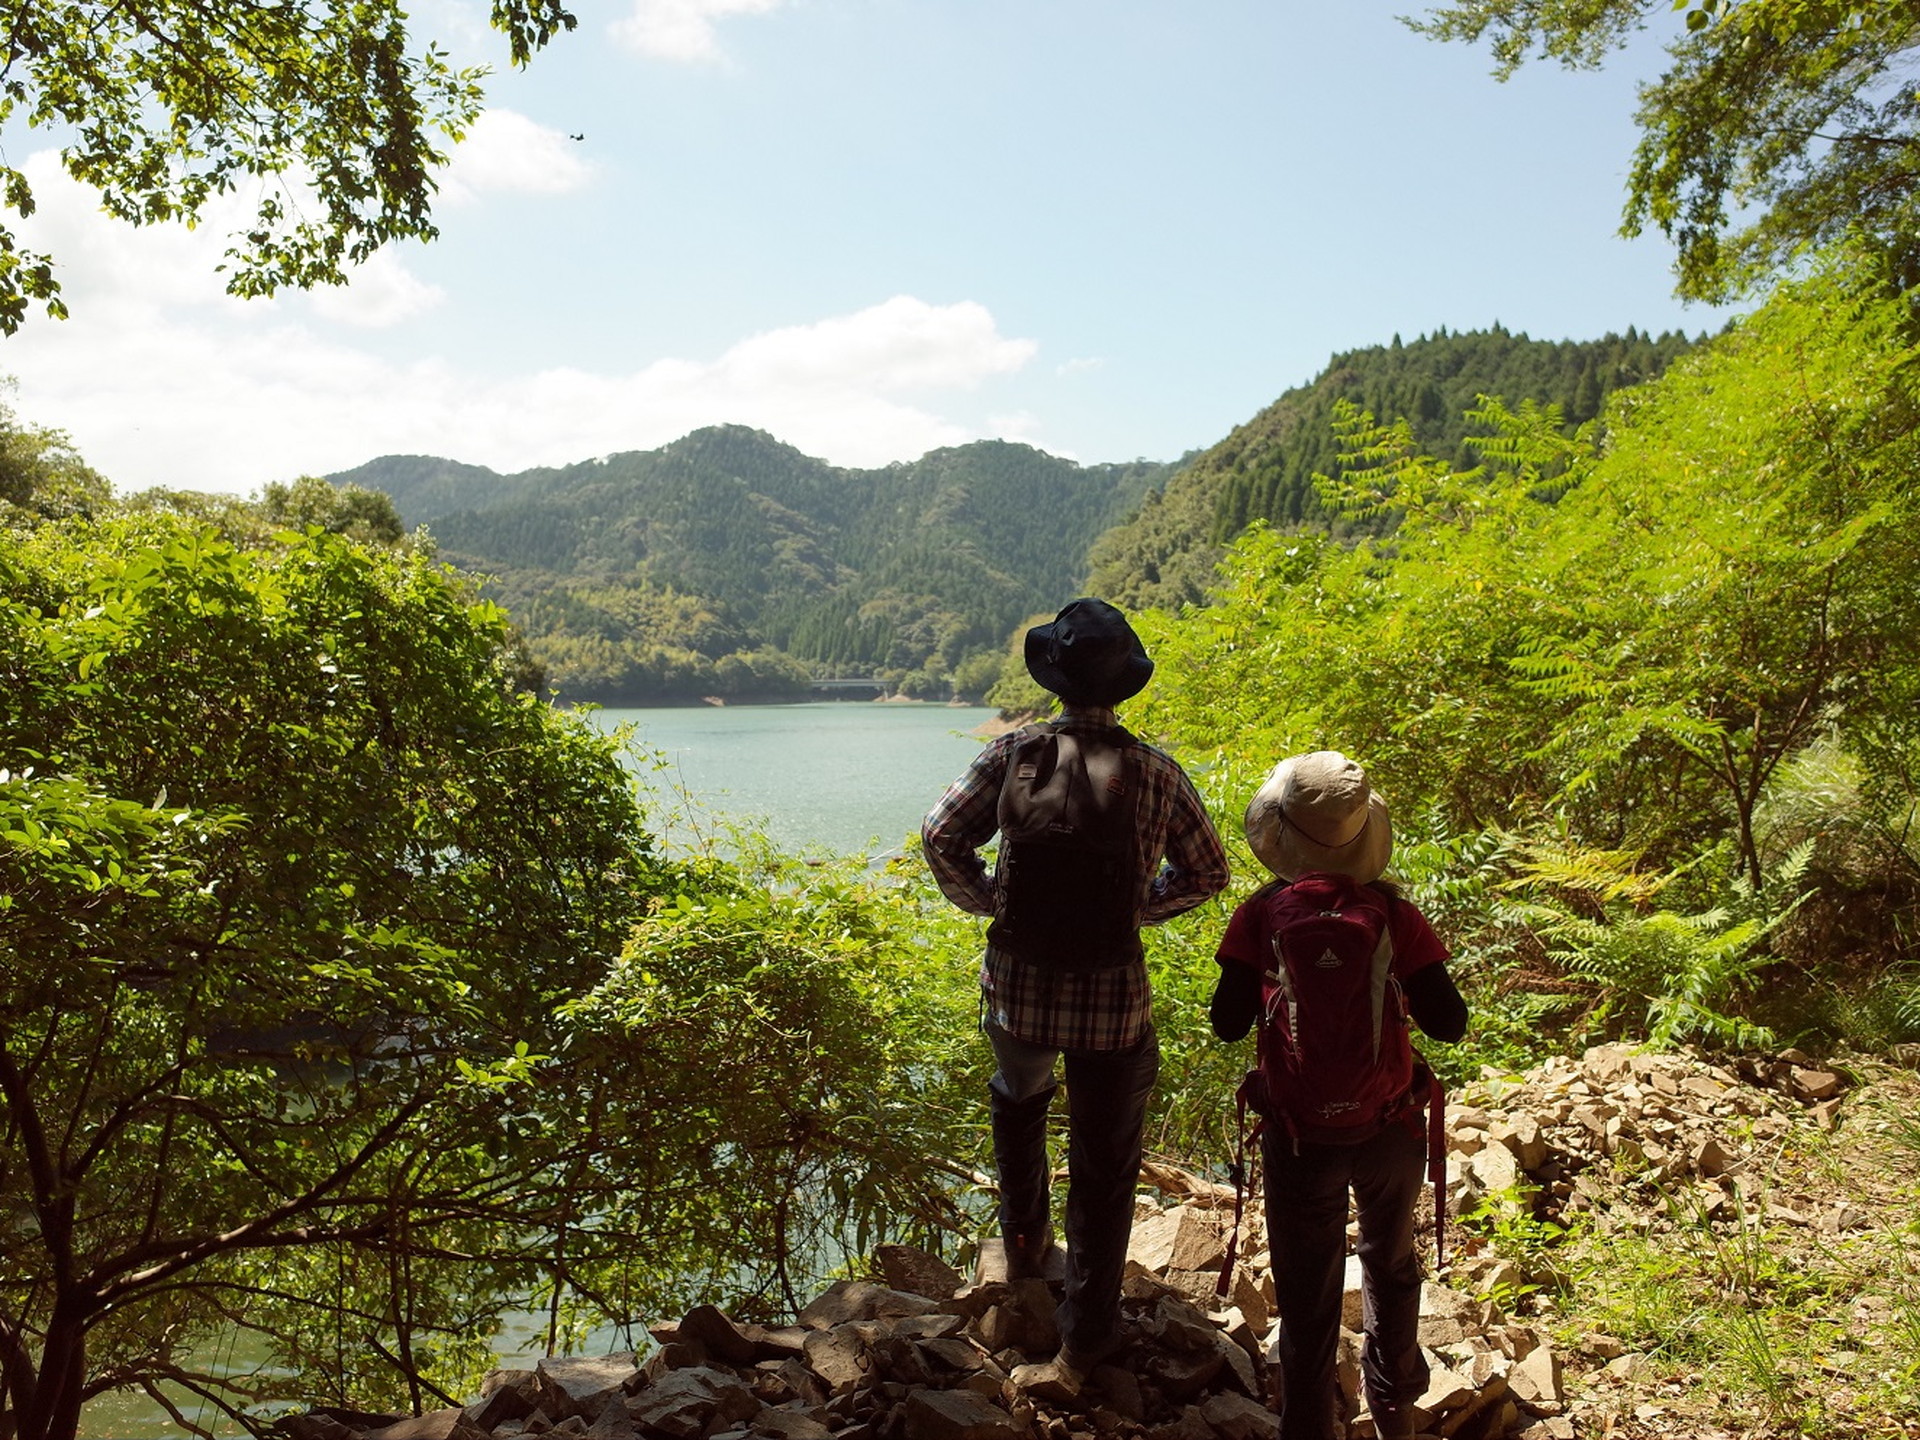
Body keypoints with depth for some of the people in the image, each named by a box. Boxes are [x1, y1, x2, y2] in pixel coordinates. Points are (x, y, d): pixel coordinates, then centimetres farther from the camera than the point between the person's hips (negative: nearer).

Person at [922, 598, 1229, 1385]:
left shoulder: (1013, 753, -9)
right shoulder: (1156, 771, -7)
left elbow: (942, 834, -12)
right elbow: (1207, 872, 2)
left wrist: (985, 898, 3)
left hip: (1019, 985, 1)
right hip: (1112, 996, -1)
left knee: (1017, 1097, 33)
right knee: (1104, 1164, 13)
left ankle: (1023, 1244, 45)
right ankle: (1085, 1337, 22)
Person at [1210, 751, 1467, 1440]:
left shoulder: (1259, 917, -15)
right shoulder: (1395, 914, -13)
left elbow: (1228, 1024, -12)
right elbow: (1449, 1023, -11)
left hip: (1301, 1137, -2)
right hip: (1390, 1130, 2)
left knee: (1307, 1297, 14)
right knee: (1392, 1267, 28)